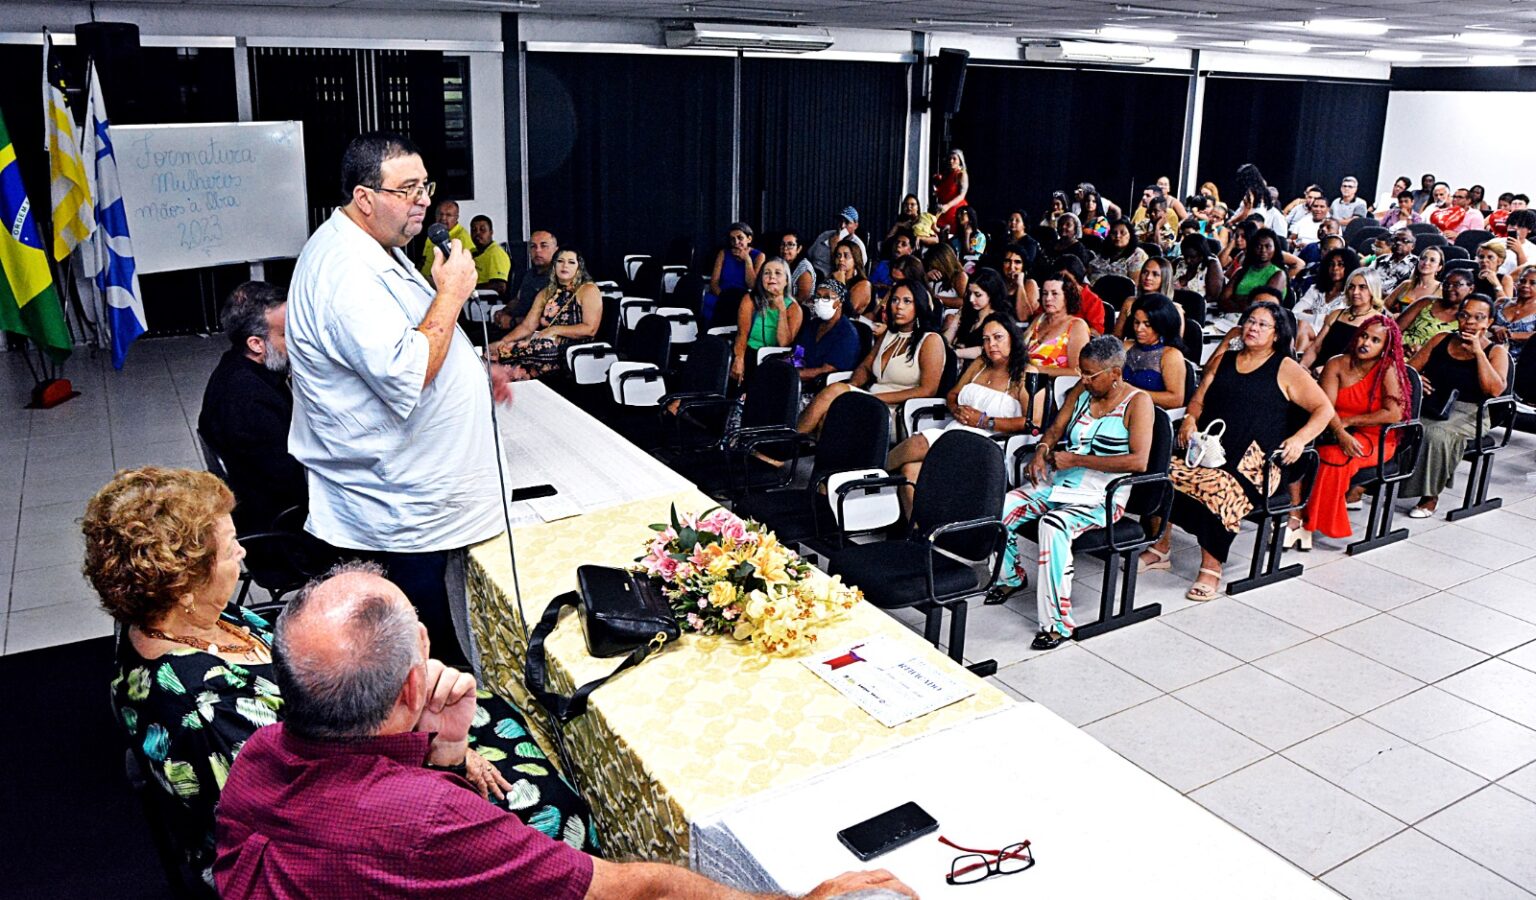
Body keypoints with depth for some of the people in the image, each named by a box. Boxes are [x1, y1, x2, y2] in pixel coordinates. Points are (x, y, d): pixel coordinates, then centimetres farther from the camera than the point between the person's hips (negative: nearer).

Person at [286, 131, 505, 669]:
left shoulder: (373, 248, 11)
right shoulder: (347, 274, -24)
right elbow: (407, 377, -32)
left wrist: (473, 370, 18)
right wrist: (450, 293, -22)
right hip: (399, 513, -10)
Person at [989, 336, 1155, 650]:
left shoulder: (1137, 402, -10)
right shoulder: (1082, 390, 8)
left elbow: (1139, 461, -21)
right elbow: (1055, 429, 17)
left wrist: (1076, 460, -21)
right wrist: (1042, 451, -8)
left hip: (1102, 496, -7)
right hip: (1058, 483, 7)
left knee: (1053, 526, -36)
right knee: (999, 508, -12)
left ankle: (1058, 623, -26)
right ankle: (1012, 576, 16)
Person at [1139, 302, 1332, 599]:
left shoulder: (1286, 370, 9)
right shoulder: (1223, 361, 23)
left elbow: (1324, 410, 7)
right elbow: (1198, 400, 22)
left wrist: (1299, 439, -9)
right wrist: (1190, 419, -1)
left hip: (1253, 463, -4)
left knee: (1220, 488, -37)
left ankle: (1212, 568, -24)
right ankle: (1160, 548, -8)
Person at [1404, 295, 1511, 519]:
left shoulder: (1496, 352, 7)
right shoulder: (1441, 340, 17)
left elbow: (1495, 390, -10)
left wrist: (1478, 352, -11)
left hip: (1466, 414, -3)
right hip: (1428, 406, 3)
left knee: (1436, 434, -35)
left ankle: (1430, 496, -20)